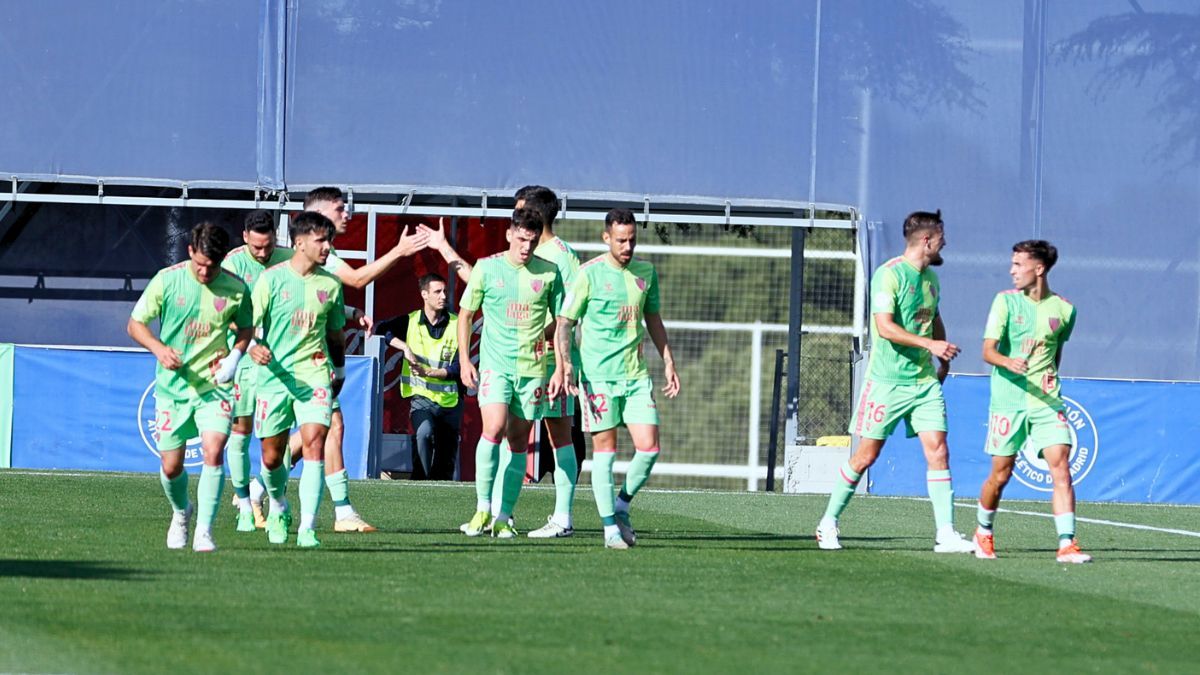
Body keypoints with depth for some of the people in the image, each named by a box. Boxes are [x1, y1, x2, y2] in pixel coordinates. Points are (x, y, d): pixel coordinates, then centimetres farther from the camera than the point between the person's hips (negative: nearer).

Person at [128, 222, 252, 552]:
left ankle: (204, 533, -17)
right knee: (171, 467, 7)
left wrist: (235, 355, -6)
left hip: (214, 386, -1)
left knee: (214, 451, -21)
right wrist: (159, 349, -19)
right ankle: (181, 512, 40)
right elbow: (135, 324, 0)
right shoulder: (167, 280, -8)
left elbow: (245, 327, 14)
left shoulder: (235, 289, -5)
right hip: (173, 386, 1)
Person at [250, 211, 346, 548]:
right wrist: (255, 348, -22)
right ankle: (278, 508, 37)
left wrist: (339, 370, 25)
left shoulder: (330, 284, 7)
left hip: (315, 377, 1)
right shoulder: (271, 279, -3)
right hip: (275, 377, -1)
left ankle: (308, 528, -18)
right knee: (272, 455, 6)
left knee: (314, 445, -16)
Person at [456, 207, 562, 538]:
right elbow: (465, 313, 9)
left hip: (533, 367, 2)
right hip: (495, 363, -2)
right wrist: (464, 359, 2)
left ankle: (504, 517, 11)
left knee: (518, 441, 4)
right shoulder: (487, 268, 0)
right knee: (494, 428, -20)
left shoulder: (548, 273, 4)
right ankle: (483, 508, -10)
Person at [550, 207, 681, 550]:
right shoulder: (589, 274, -6)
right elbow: (564, 323, -4)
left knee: (649, 447, -4)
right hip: (598, 374, -4)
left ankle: (622, 506, 18)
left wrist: (668, 362, 19)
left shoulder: (646, 272, 9)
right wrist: (562, 366, -16)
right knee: (604, 449, -2)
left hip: (636, 373, 4)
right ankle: (610, 526, 4)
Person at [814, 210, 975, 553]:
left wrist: (943, 357, 21)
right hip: (887, 381, -6)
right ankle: (828, 523, 16)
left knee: (938, 450, -6)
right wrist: (929, 344, -28)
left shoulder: (931, 277, 12)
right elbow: (885, 327, -23)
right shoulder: (889, 275, -13)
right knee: (866, 455, 0)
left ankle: (946, 534, -6)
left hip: (925, 381, 6)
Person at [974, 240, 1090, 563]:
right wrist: (1009, 362, -29)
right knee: (1000, 475, 5)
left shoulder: (1064, 309, 5)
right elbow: (988, 351, -10)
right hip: (1008, 400, -1)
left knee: (1061, 467, -13)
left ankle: (1067, 544, -16)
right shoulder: (1006, 301, -1)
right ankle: (984, 533, 30)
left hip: (1046, 402, 1)